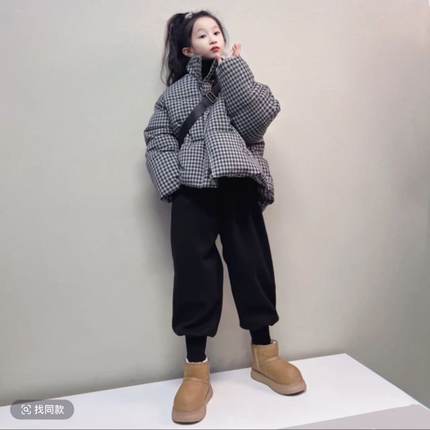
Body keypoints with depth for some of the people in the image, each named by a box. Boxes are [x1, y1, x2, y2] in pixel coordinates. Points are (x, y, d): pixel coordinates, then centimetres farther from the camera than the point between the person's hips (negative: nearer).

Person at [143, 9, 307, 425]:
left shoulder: (237, 77, 20)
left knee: (252, 263, 3)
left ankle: (264, 354, 21)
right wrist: (176, 181, -10)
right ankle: (196, 371, 6)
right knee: (194, 271, -4)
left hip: (239, 186, 1)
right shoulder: (174, 92, 16)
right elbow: (157, 141, 5)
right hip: (192, 191, -1)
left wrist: (232, 67, 1)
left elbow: (262, 114, 0)